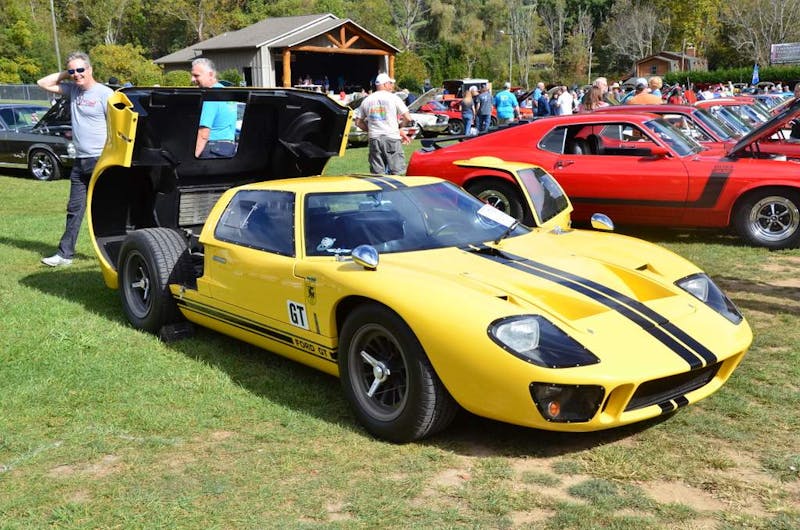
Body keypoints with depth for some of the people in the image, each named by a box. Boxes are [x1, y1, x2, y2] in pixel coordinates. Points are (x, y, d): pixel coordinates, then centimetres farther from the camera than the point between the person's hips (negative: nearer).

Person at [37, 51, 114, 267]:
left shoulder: (105, 93, -8)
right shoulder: (72, 90, 12)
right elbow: (43, 83, 19)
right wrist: (65, 74, 9)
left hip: (100, 160, -7)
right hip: (80, 161, 7)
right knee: (75, 209, 11)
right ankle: (65, 254, 17)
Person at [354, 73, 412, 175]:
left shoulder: (366, 100, 10)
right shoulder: (393, 98, -2)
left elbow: (358, 122, 11)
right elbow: (408, 118, -4)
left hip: (374, 139, 4)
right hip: (392, 138, -4)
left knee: (377, 174, 7)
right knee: (397, 172, -2)